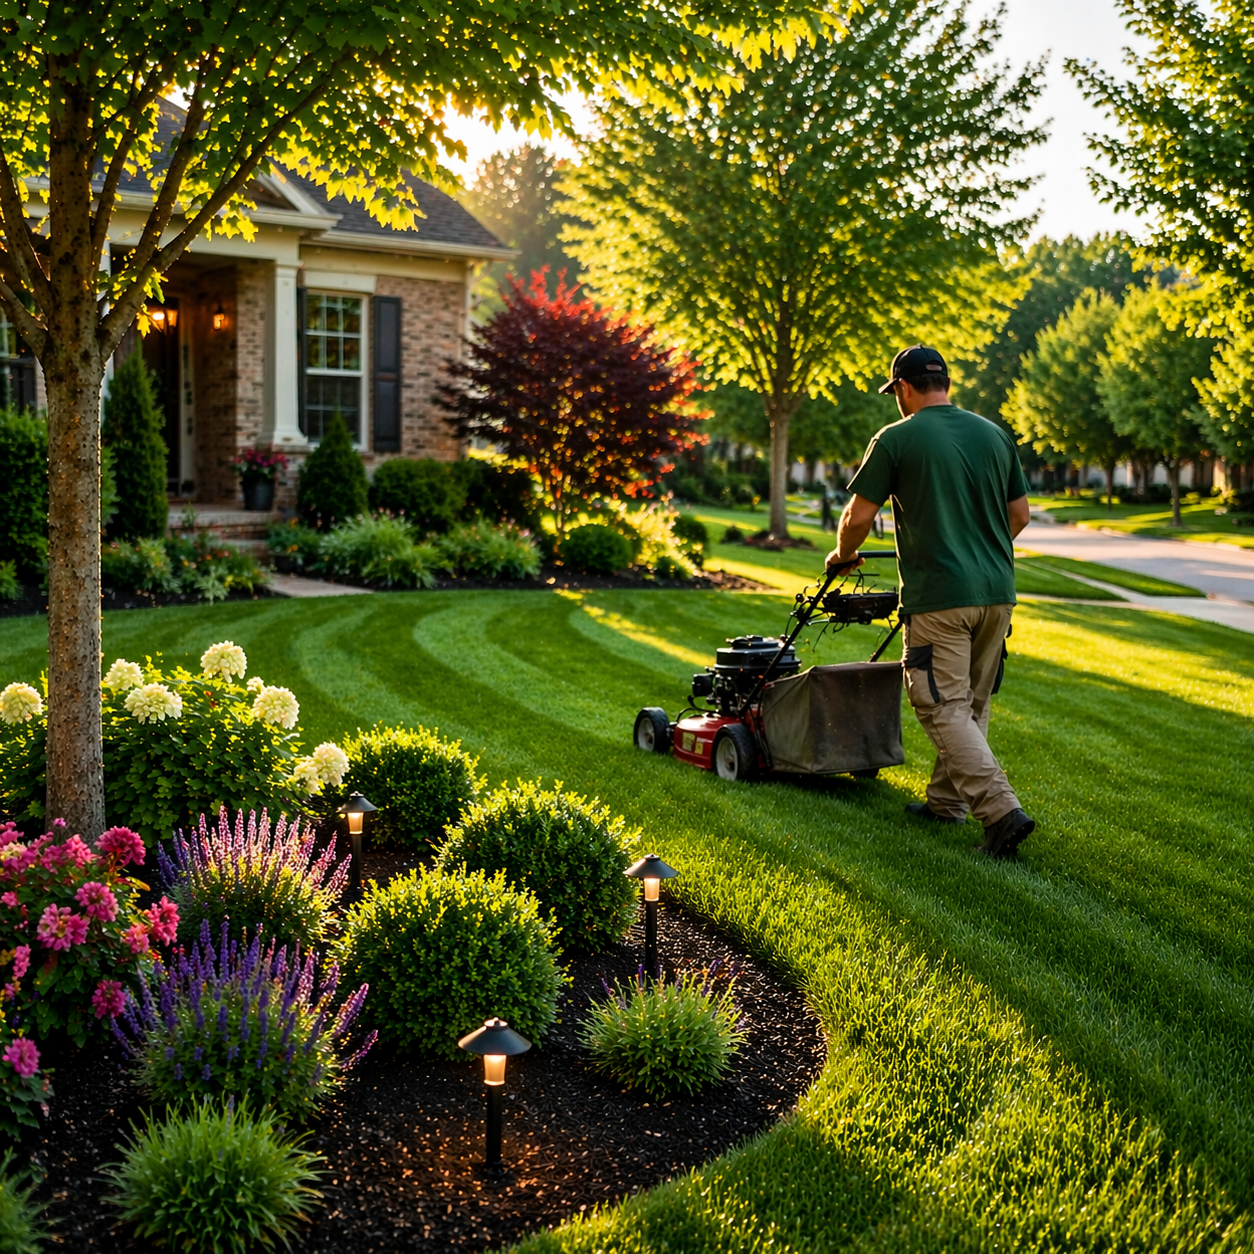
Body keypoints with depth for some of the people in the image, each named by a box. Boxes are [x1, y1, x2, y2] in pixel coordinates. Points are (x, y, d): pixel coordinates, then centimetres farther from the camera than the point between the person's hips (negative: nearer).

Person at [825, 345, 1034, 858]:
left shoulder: (896, 439, -5)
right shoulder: (994, 434, 11)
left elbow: (858, 515, -4)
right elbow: (1019, 514, 16)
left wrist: (843, 556, 16)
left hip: (937, 597, -6)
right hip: (997, 591, 6)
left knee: (945, 710, -3)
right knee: (971, 705, 17)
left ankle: (1002, 811, -14)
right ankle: (946, 800, 28)